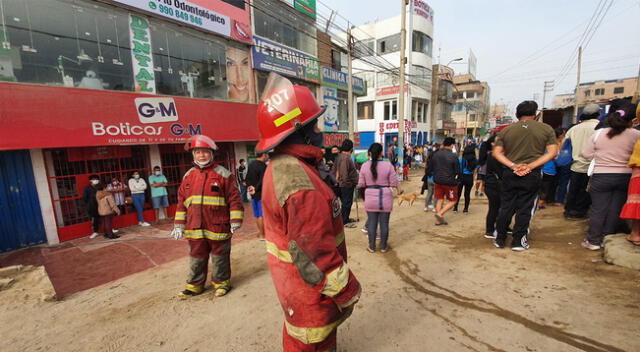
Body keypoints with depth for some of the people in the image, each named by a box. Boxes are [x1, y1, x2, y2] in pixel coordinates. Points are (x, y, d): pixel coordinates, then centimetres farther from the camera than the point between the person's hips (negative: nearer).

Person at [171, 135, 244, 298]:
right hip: (195, 228, 5)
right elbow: (181, 201, 13)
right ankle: (195, 285, 38)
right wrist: (179, 225, 11)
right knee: (196, 258, 19)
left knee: (220, 257, 11)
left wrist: (235, 221, -11)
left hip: (218, 227, -4)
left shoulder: (222, 174, -6)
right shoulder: (188, 176, 9)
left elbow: (234, 198, -8)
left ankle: (221, 282, 31)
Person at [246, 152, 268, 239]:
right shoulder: (263, 166, -15)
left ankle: (260, 231, 29)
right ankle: (262, 234, 7)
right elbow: (262, 181, -23)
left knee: (256, 214, 16)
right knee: (262, 215, 0)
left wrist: (250, 186, -4)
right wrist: (256, 189, -17)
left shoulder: (251, 165, 10)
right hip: (261, 194, -8)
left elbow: (247, 178, 9)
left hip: (253, 194, 8)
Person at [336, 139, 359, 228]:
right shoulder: (345, 158, -21)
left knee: (346, 202, 19)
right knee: (347, 203, -1)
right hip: (347, 185, -10)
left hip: (347, 184, 10)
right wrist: (347, 182, -20)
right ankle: (345, 222, 10)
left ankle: (346, 219, 31)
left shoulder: (341, 156, 12)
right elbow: (344, 173, -27)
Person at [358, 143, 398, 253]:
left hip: (370, 199, 1)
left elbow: (361, 184, -1)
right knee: (384, 223, 11)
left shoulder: (365, 166, -6)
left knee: (372, 223, 11)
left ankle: (372, 246, 22)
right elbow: (394, 183, -8)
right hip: (385, 198, -1)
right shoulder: (388, 165, -10)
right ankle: (383, 247, 24)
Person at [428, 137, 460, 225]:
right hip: (449, 182, -5)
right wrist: (456, 176, 12)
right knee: (453, 201, 11)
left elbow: (430, 168, 6)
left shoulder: (435, 154, 0)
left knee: (439, 200, 14)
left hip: (438, 181, 5)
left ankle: (438, 220, 18)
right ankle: (440, 213, -5)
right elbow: (457, 171, -9)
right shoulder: (453, 156, -15)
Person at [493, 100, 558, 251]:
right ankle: (518, 242, 14)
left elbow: (496, 153, -3)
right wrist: (530, 166, -12)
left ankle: (500, 239, 17)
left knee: (505, 207, 9)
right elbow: (552, 152, -5)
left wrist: (513, 165, -8)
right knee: (525, 209, 7)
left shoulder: (506, 130, 3)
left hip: (510, 174, 1)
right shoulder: (546, 129, 1)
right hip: (532, 175, -1)